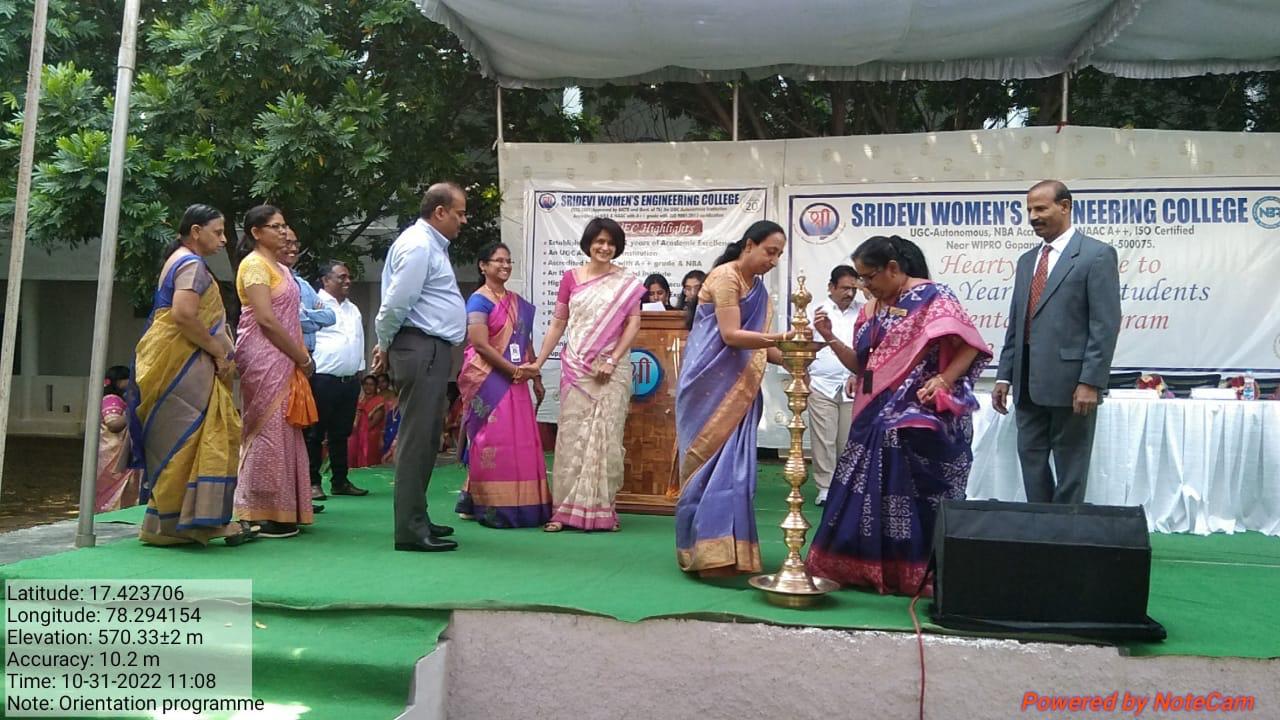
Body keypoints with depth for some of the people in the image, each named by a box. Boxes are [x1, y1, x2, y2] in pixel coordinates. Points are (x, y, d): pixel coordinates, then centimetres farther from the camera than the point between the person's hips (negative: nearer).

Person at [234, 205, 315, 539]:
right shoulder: (255, 264, -8)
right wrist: (301, 357, -13)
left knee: (281, 430, 9)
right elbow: (266, 319, -16)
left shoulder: (279, 267, 20)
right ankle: (267, 514, -3)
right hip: (264, 357, -9)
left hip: (282, 360, 9)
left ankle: (281, 511, 13)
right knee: (269, 429, -7)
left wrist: (300, 357, 7)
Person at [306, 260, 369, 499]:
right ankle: (312, 482, 4)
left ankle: (340, 481, 18)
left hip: (350, 380, 7)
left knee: (341, 434, 12)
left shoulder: (354, 309, 20)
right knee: (315, 434, -1)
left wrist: (359, 371, 18)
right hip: (323, 380, -7)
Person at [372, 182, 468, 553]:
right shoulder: (418, 244, -12)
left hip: (433, 351, 10)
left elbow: (399, 302, 22)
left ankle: (417, 519, 22)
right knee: (416, 438, -9)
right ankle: (410, 530, -6)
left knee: (426, 438, 14)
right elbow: (396, 302, -17)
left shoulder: (432, 244, 21)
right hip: (421, 349, -10)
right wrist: (385, 345, -3)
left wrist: (387, 345, 17)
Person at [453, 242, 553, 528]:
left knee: (520, 441, 5)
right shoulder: (479, 300, -7)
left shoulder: (518, 302, 16)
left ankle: (515, 505, 12)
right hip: (489, 380, -7)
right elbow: (480, 344, -16)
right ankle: (489, 505, 0)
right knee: (491, 439, -7)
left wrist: (535, 378, 14)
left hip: (514, 382, 7)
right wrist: (514, 370, -15)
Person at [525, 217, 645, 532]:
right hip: (576, 367, 1)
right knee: (572, 434, -2)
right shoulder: (571, 277, 8)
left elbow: (633, 323, 0)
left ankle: (601, 509, 6)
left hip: (612, 369, -1)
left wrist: (612, 359, -10)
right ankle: (564, 509, 0)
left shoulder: (626, 282, 5)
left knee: (606, 436, 0)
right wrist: (538, 362, 6)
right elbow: (558, 323, 10)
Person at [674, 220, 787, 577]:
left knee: (732, 466, 7)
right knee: (714, 464, -8)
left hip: (737, 391, 8)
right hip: (711, 387, -8)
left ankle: (726, 550, 12)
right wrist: (781, 337, -27)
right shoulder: (725, 277, -10)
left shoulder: (758, 288, 16)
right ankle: (709, 552, -6)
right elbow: (730, 335, -19)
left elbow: (758, 344, 12)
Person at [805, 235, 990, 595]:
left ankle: (922, 574, 6)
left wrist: (943, 380, -21)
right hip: (877, 417, 7)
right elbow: (861, 364, 12)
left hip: (921, 417, -7)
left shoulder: (932, 297, -7)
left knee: (917, 494, -4)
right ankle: (864, 566, 18)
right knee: (869, 492, 8)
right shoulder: (870, 311, 13)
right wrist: (830, 337, 0)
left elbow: (970, 346, -9)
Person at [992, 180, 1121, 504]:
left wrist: (1090, 382, -17)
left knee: (1070, 468, 3)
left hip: (1070, 382, -7)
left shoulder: (1097, 255, -5)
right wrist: (1005, 376, 11)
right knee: (1031, 460, 9)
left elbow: (1105, 325, -11)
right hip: (1029, 383, 7)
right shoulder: (1027, 260, 16)